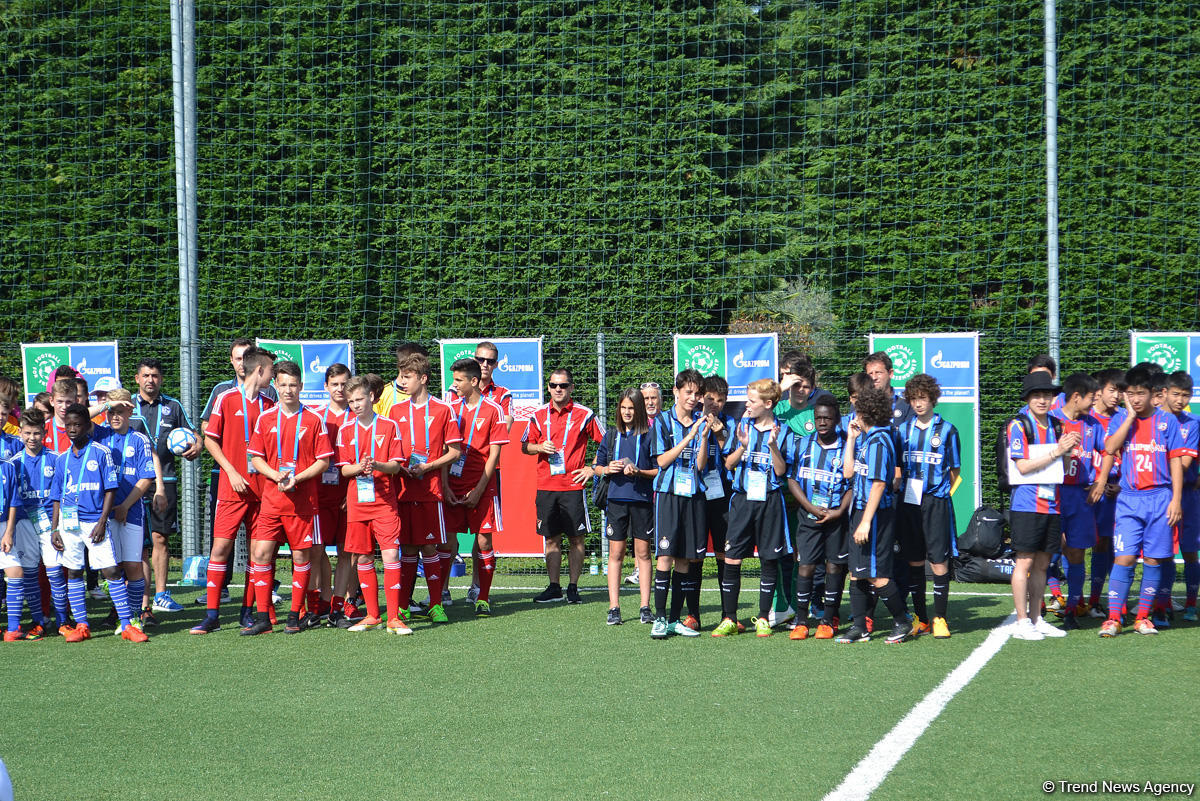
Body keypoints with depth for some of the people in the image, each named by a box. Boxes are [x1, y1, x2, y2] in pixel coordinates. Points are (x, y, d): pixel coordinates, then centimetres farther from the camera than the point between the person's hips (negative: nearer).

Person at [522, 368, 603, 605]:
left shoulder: (584, 414, -1)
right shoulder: (539, 415, 8)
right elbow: (525, 446, 14)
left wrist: (593, 468, -3)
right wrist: (539, 447, -6)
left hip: (573, 485, -3)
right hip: (546, 486, 3)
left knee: (576, 539, -1)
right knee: (551, 539, 6)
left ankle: (573, 588, 6)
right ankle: (554, 588, 12)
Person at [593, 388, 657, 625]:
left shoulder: (649, 436, 0)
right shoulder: (611, 435, 9)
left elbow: (660, 470, -1)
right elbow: (595, 467, 16)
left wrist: (638, 472, -16)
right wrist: (607, 469, -5)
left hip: (642, 499, -2)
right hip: (617, 499, 2)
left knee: (643, 552, 3)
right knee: (616, 553, 2)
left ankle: (645, 606, 9)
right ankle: (614, 608, 3)